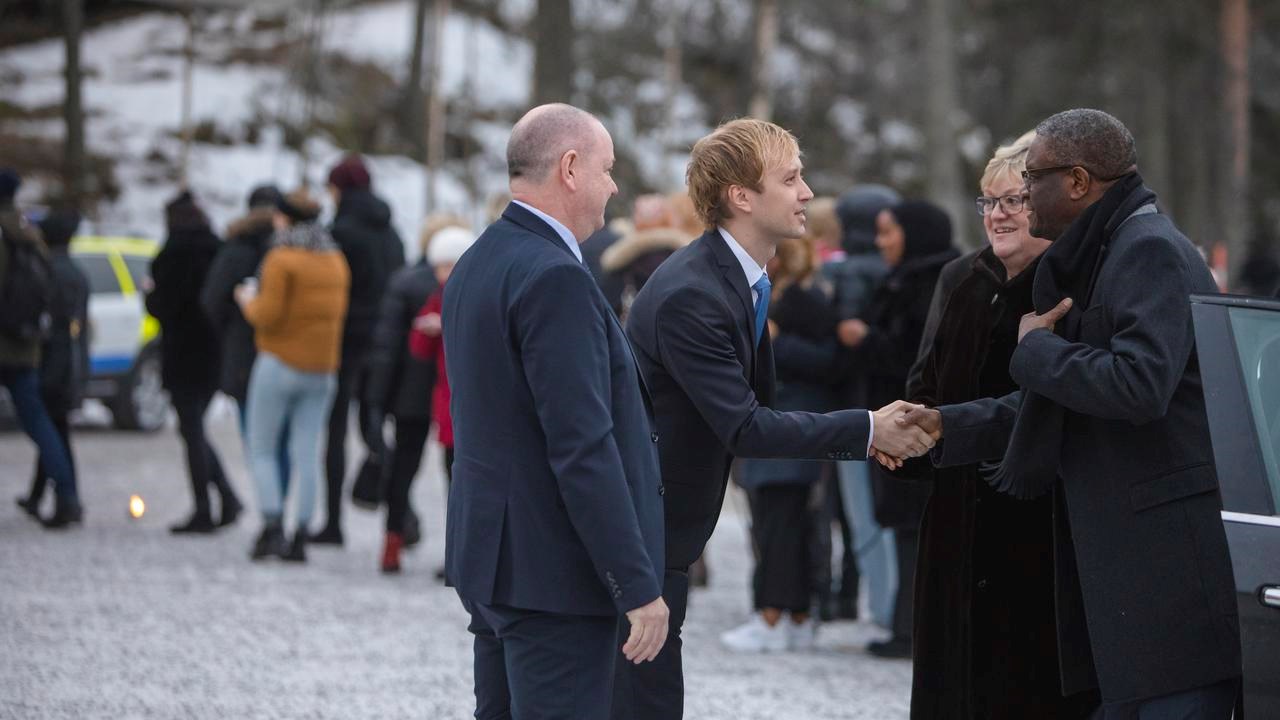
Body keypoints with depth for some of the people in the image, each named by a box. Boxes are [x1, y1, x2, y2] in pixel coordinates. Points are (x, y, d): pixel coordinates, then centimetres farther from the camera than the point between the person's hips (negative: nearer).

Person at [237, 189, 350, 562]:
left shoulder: (281, 259, -12)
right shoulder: (336, 261, 9)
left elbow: (268, 315, -17)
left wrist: (250, 301, 5)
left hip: (280, 363, -6)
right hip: (323, 369, 6)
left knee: (261, 449, 4)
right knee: (307, 454, 5)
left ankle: (273, 526, -8)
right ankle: (300, 536, 1)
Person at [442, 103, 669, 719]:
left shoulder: (475, 267, 13)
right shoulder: (554, 278, -18)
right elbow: (583, 448, -22)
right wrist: (638, 586, -20)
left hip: (490, 554, 10)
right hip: (554, 572, -10)